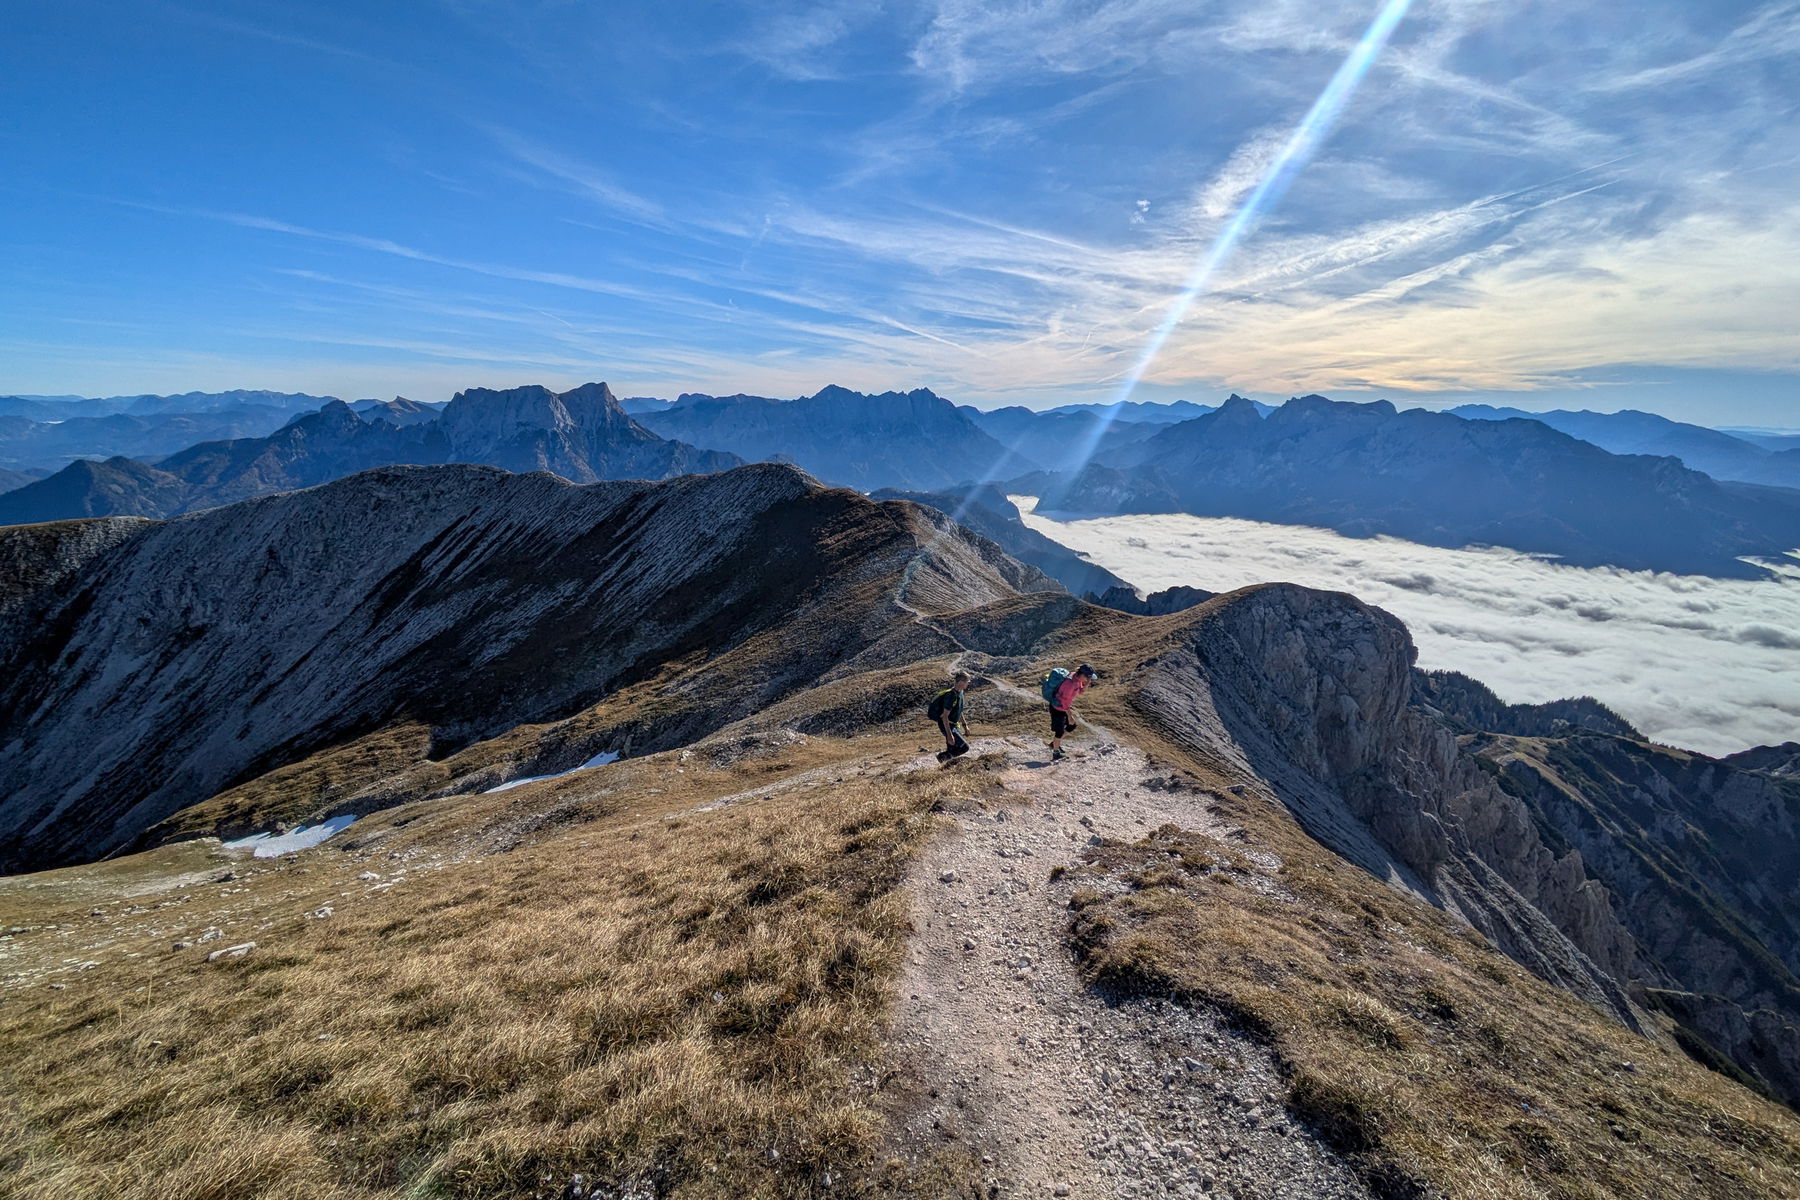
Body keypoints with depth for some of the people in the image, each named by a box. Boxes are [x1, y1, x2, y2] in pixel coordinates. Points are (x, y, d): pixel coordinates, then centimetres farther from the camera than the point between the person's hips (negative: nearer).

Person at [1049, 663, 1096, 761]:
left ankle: (1054, 743, 33)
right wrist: (1069, 715, -21)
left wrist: (1087, 683, -10)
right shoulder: (1070, 683, -32)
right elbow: (1065, 701, -27)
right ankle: (1056, 753, 24)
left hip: (1064, 707, 9)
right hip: (1058, 709, -9)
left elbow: (1081, 691, 9)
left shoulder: (1078, 679, -5)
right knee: (1059, 730, 5)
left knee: (1072, 725, 18)